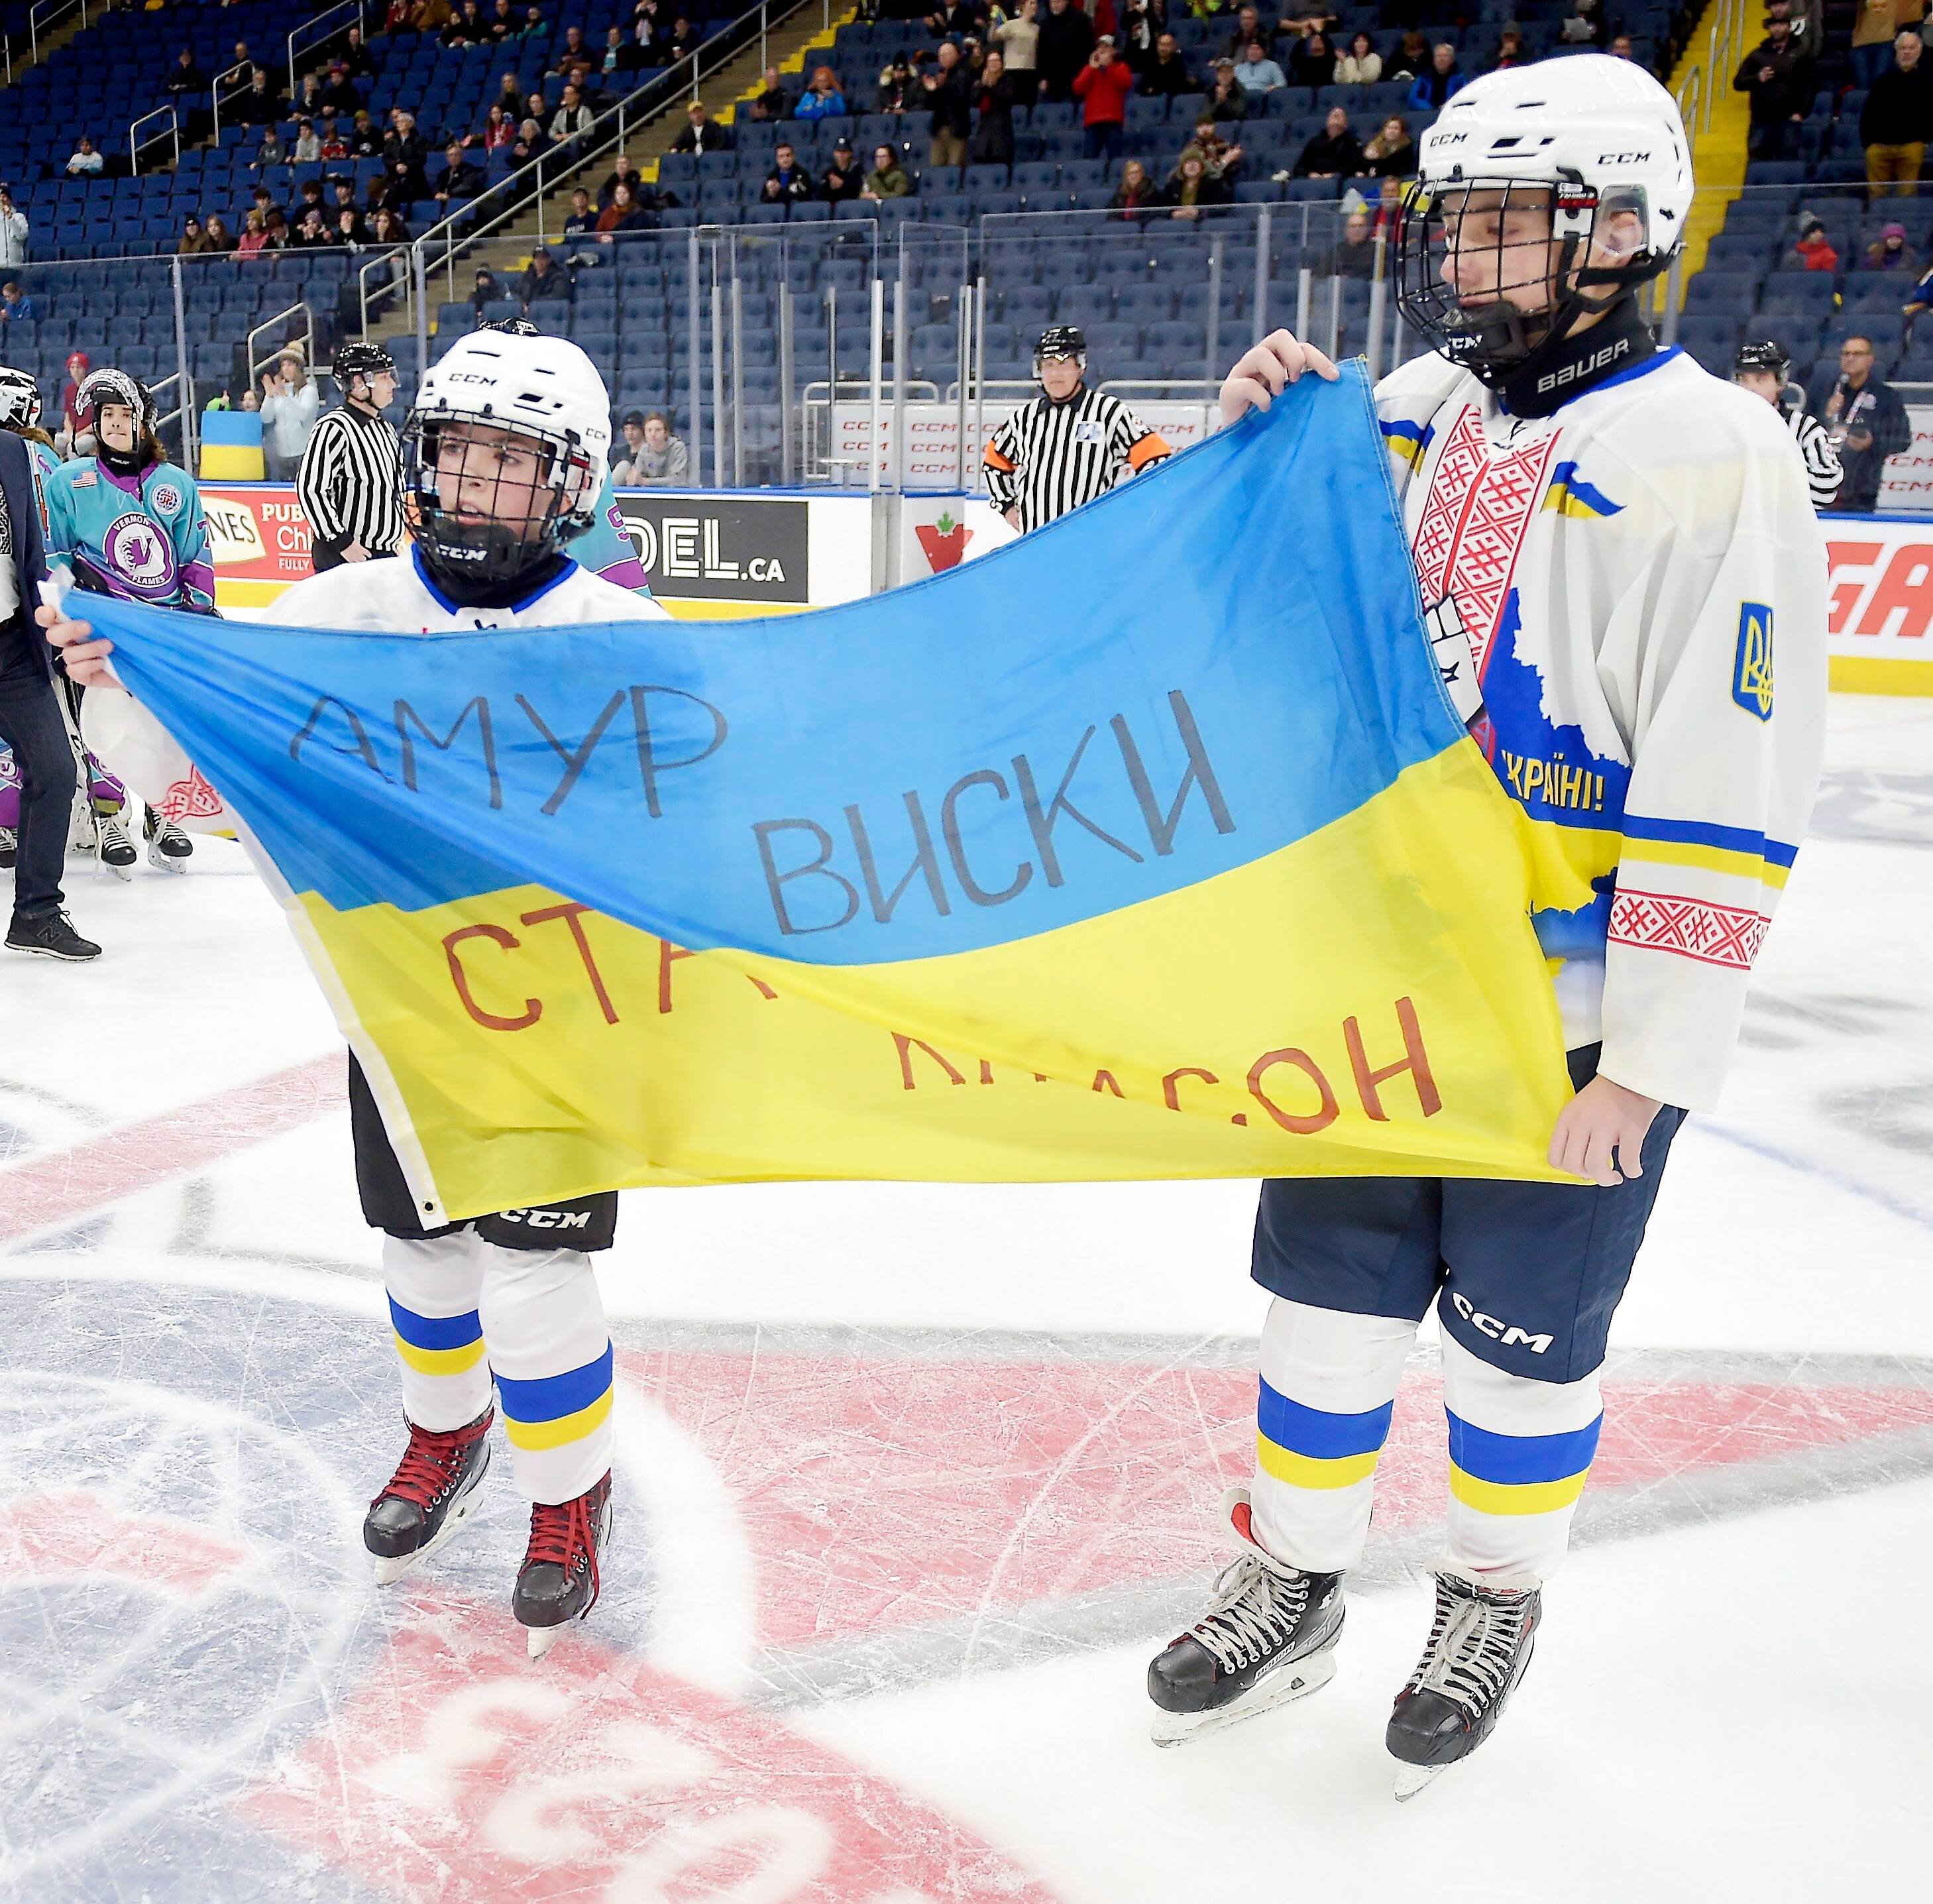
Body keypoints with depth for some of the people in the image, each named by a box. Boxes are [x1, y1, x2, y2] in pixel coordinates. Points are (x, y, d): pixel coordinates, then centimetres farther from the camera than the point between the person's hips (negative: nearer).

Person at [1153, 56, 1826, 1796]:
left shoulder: (1706, 453, -15)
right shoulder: (1411, 415, 4)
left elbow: (1728, 794, -18)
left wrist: (1642, 1063, -18)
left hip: (1572, 1020, -5)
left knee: (1520, 1339, 12)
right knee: (1328, 1297, 15)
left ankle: (1497, 1607, 39)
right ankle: (1293, 1588, 36)